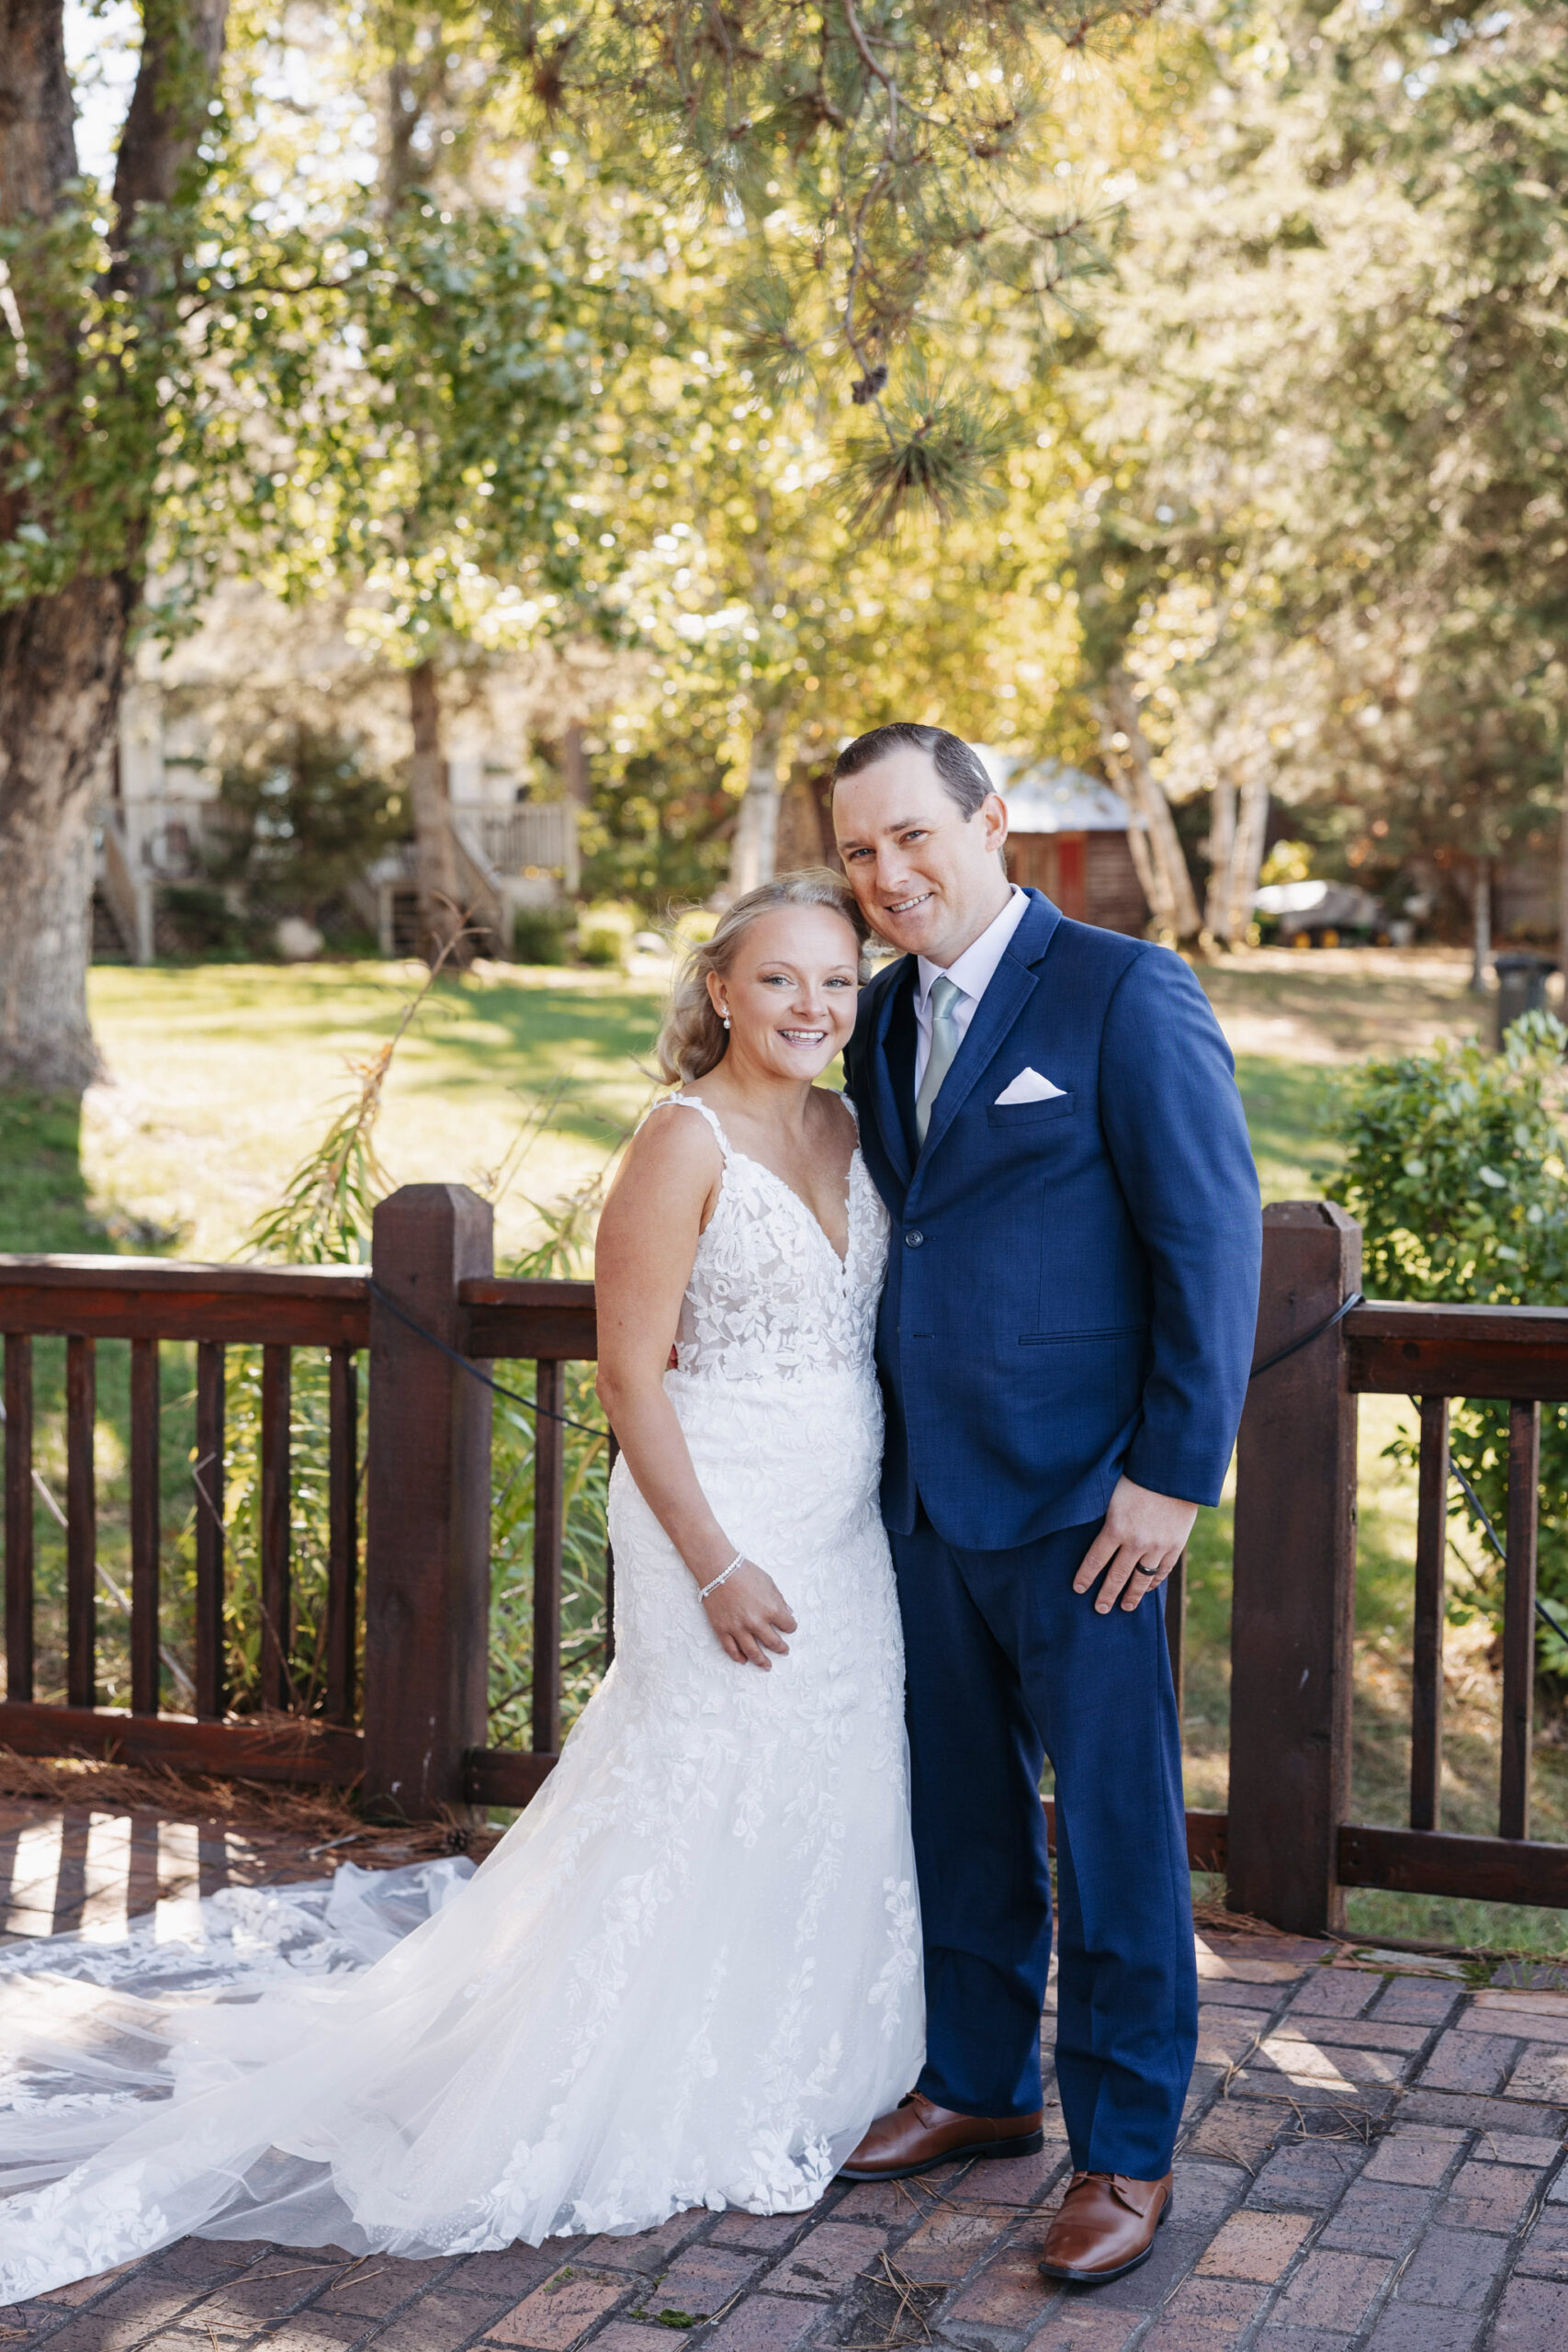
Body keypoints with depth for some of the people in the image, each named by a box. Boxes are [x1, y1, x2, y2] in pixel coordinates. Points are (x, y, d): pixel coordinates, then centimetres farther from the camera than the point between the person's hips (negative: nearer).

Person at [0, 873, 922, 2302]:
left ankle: (794, 2076, 34)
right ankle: (679, 2114, 19)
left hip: (848, 1532, 7)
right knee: (708, 1800, 1)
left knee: (830, 1800, 14)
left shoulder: (850, 1132, 7)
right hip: (723, 1526, -7)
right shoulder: (684, 1144, -14)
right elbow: (630, 1373, -15)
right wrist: (719, 1569, -18)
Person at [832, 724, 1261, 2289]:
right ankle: (977, 2084, 35)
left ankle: (1124, 2149, 20)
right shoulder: (884, 1019, 11)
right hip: (927, 1496, 7)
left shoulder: (1126, 995, -10)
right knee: (961, 1815, 18)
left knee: (1115, 1836, 4)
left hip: (1080, 1504, -6)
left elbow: (1212, 1236, -12)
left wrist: (1174, 1472, -15)